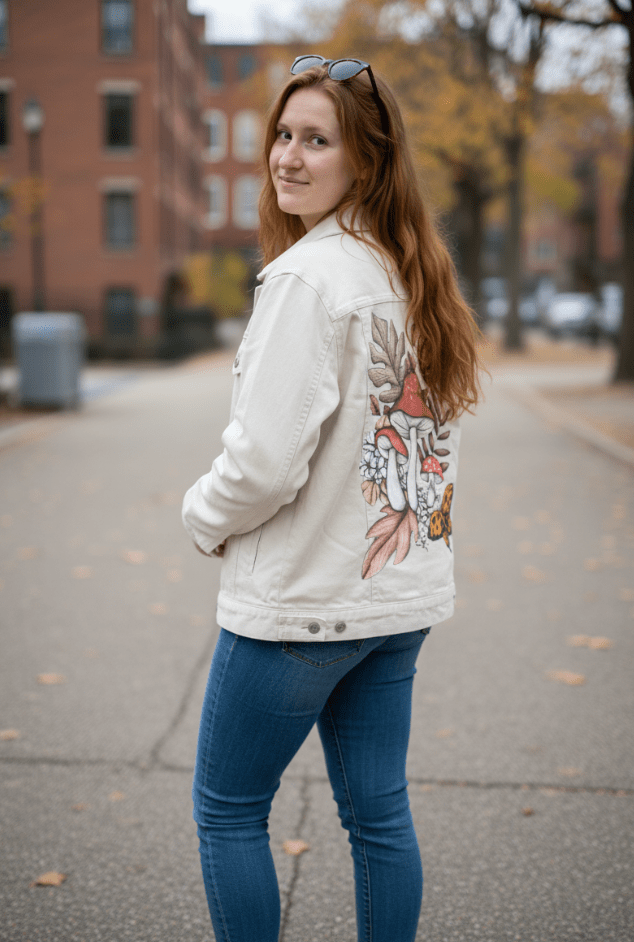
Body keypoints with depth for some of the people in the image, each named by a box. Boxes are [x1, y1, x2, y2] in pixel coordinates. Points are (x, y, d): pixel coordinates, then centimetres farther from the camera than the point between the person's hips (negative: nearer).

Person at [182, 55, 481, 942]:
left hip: (302, 599, -8)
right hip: (401, 586, 8)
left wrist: (204, 516, -3)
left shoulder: (308, 275, -18)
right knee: (379, 808, 17)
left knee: (228, 810, 11)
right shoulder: (412, 272, 8)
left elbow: (266, 460, -21)